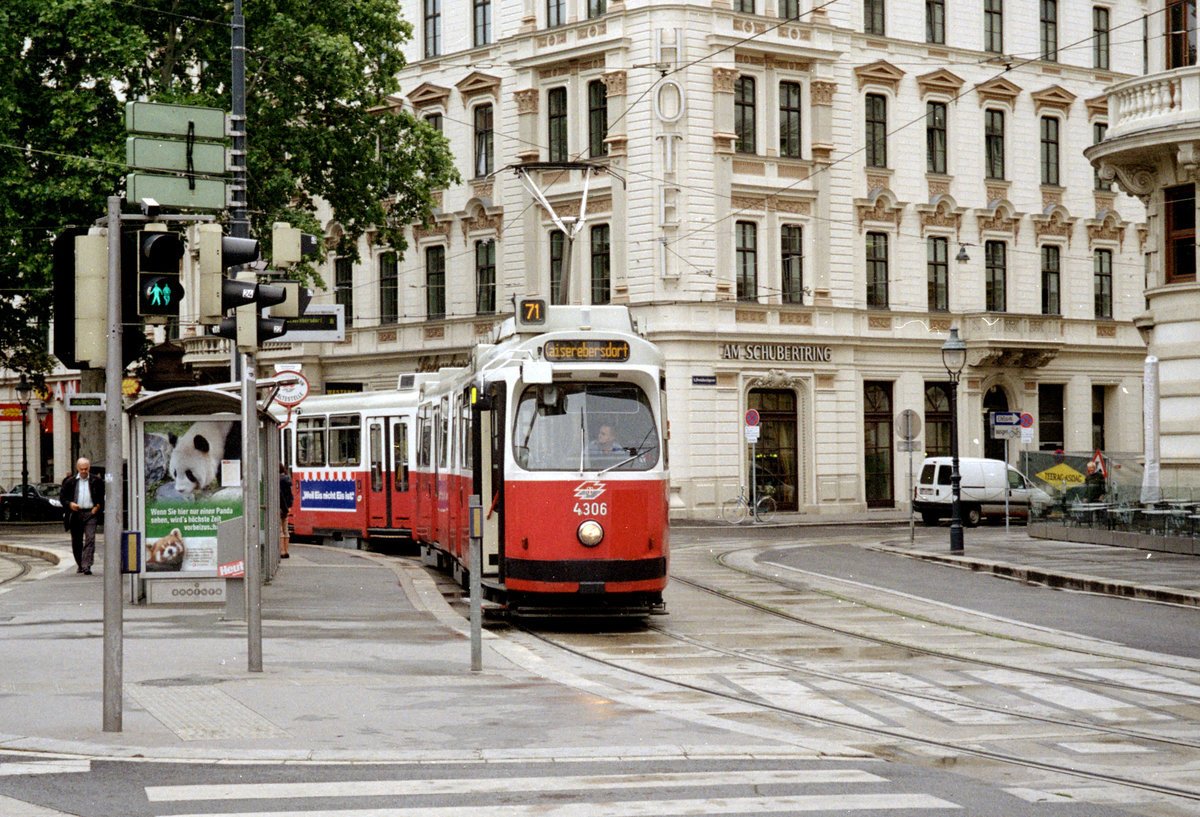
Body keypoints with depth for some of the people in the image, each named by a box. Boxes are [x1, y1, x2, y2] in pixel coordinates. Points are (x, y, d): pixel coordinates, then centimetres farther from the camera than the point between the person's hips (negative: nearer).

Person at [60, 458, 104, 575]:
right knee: (76, 542, 9)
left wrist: (98, 506, -2)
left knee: (90, 539, -14)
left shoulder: (96, 481, 4)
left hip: (91, 513, -2)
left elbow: (104, 495, 13)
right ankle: (79, 565, 26)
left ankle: (86, 566, -18)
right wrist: (69, 504, -10)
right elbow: (62, 497, 8)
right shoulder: (70, 481, 6)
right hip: (75, 514, 2)